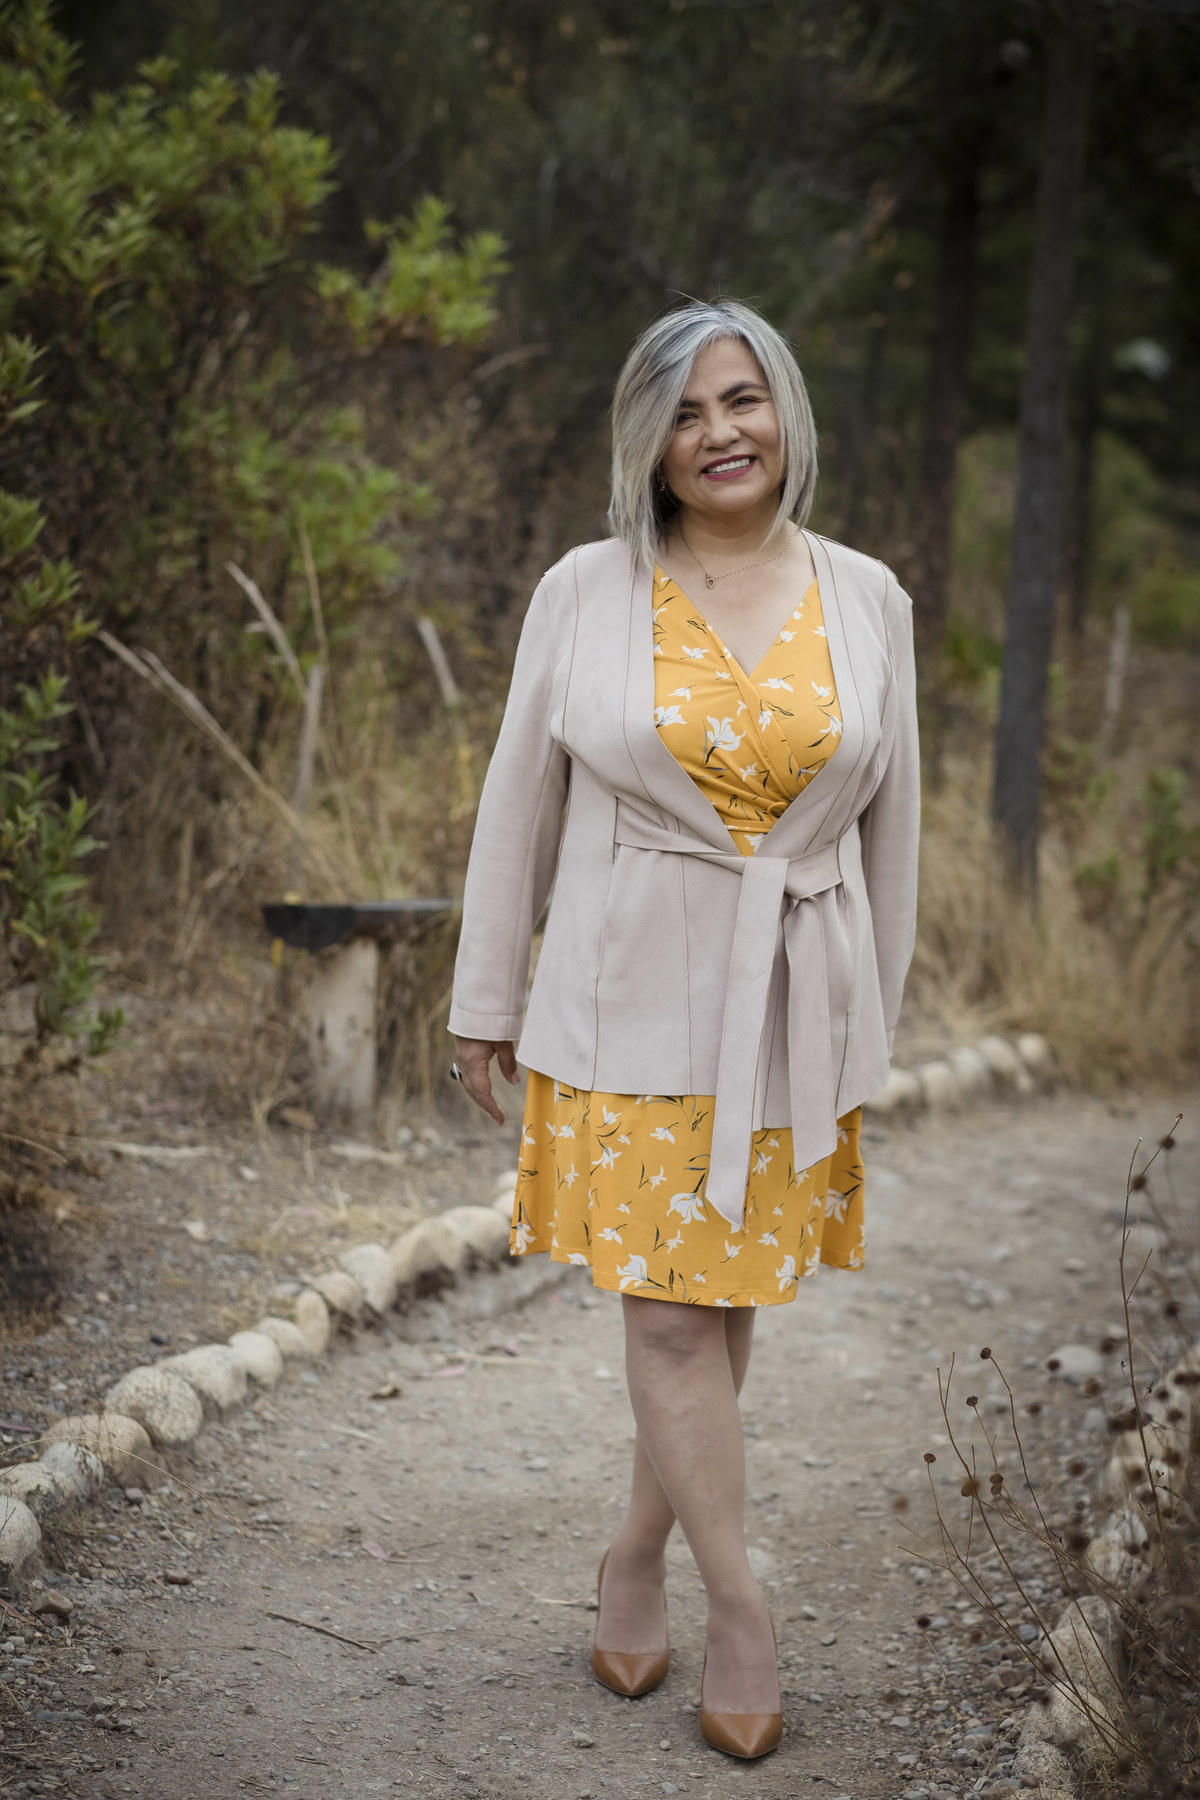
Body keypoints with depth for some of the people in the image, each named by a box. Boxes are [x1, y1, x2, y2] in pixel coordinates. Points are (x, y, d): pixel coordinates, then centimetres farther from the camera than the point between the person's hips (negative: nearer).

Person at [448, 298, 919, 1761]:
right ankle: (739, 1604, 7)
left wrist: (873, 1019, 12)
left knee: (723, 1301, 8)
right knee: (665, 1310, -4)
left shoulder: (865, 600, 4)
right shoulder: (586, 592, -1)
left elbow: (889, 820, 11)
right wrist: (485, 1002, 5)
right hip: (631, 994, -2)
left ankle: (637, 1559, 25)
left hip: (793, 1007, 2)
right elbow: (518, 805, 4)